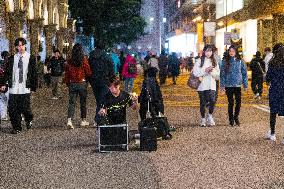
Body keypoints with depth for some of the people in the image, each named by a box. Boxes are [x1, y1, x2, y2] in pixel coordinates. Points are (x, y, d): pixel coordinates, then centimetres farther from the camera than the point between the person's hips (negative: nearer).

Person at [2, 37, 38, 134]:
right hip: (13, 88, 2)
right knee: (12, 109, 0)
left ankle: (29, 120, 27)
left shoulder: (31, 58, 3)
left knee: (25, 108, -6)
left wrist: (34, 86, 0)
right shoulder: (12, 58, 7)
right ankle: (17, 128, 15)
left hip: (25, 88, -2)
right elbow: (7, 72, 7)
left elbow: (34, 73, 4)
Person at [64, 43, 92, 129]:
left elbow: (67, 73, 5)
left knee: (72, 102, 2)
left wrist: (67, 82, 16)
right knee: (83, 102, 11)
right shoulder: (84, 60, -10)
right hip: (82, 83, -2)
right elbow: (88, 72, -5)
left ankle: (69, 120, -14)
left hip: (72, 84, 2)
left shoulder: (69, 61, -1)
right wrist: (87, 78, 16)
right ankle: (83, 120, 20)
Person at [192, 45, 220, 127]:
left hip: (211, 85, 2)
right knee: (203, 103, 4)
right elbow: (195, 72, -7)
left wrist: (212, 72, -9)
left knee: (213, 101, -14)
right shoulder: (199, 61, 3)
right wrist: (205, 71, -14)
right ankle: (203, 119, 20)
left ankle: (210, 115, 10)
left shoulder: (214, 62, 14)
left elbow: (218, 75, 10)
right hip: (202, 85, -2)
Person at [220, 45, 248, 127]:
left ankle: (236, 117, 17)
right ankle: (231, 119, 15)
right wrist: (222, 86, -4)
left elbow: (244, 74, 8)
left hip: (238, 85, 1)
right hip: (228, 86, -1)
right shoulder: (225, 62, 2)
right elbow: (222, 74, 2)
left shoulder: (240, 62, 4)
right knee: (231, 103, 3)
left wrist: (245, 85, 4)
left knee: (238, 102, -4)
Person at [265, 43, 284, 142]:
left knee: (273, 112, 13)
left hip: (274, 90, 0)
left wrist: (268, 82, 21)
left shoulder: (272, 63, -7)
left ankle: (272, 134, 23)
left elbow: (268, 77, -1)